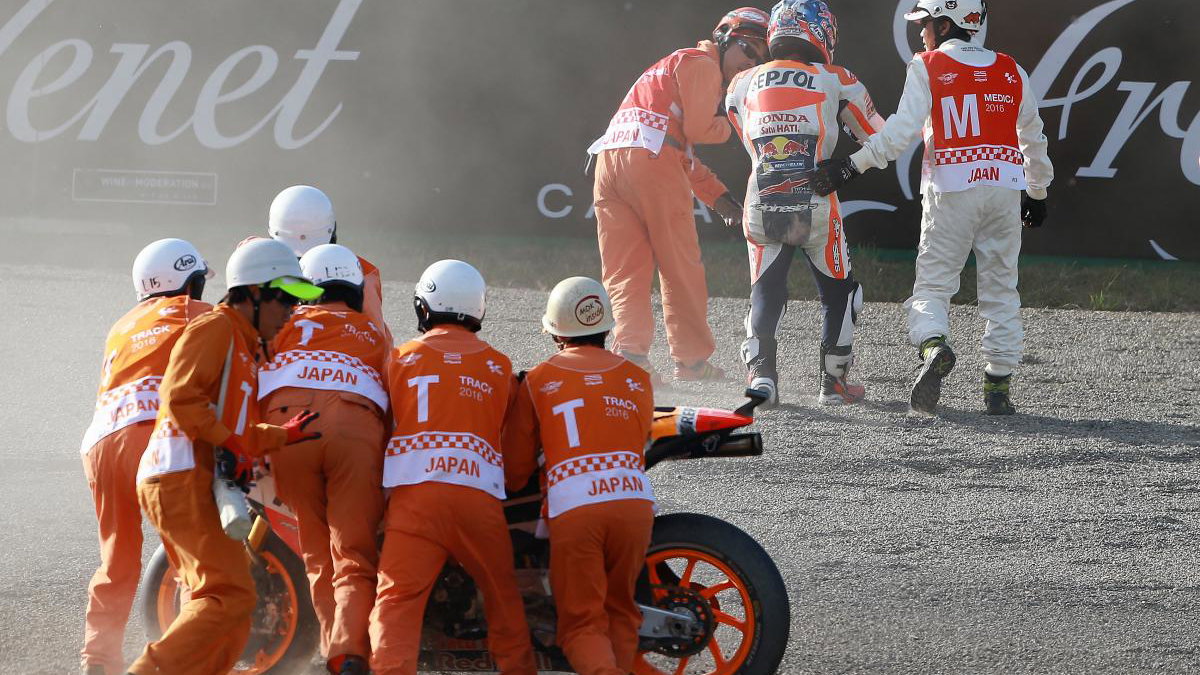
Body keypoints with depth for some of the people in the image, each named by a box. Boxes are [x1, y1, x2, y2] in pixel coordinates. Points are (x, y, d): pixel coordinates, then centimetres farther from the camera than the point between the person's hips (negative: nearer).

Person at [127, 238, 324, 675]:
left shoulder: (244, 348, 27)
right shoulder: (215, 329, -4)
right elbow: (180, 398, -17)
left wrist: (285, 435, 12)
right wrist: (227, 444, -19)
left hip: (199, 486, 11)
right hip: (183, 479, -11)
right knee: (230, 595, -20)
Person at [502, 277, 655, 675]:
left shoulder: (537, 380, 10)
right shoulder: (637, 379, 16)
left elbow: (516, 465, 14)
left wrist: (509, 489, 36)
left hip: (573, 507, -2)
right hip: (634, 501, 2)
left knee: (582, 622, 0)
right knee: (620, 612, 19)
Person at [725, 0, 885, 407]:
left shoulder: (743, 85, 9)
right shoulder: (836, 83, 2)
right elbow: (880, 141, 13)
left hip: (761, 205, 2)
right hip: (816, 206, -2)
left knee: (766, 294, 12)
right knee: (839, 292, 17)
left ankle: (760, 372, -7)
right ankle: (833, 381, 16)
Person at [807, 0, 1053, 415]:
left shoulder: (927, 68, -1)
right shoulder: (1011, 72, 13)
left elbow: (901, 132, -12)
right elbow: (1033, 138, 20)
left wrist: (850, 167, -9)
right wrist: (1038, 192, 33)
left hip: (951, 190, -3)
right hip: (1005, 187, 3)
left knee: (933, 284, 2)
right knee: (1001, 289, 10)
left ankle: (933, 345, -28)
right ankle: (999, 387, 8)